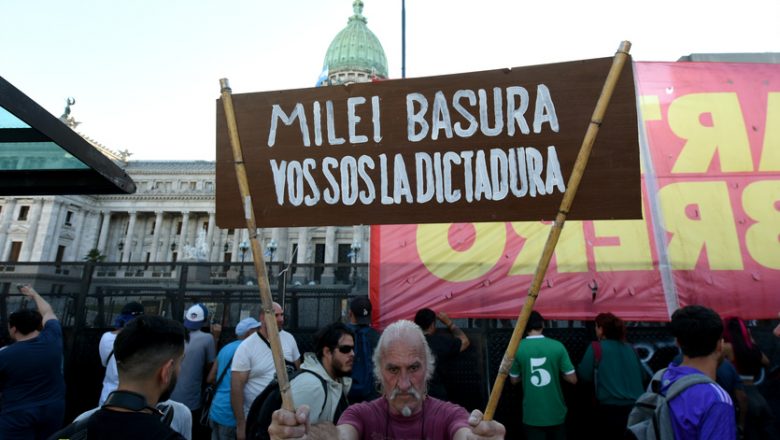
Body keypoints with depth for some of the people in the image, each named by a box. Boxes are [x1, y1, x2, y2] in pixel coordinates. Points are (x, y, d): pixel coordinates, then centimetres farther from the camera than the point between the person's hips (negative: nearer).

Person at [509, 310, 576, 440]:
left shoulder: (517, 348, -9)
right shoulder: (557, 346, -9)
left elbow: (514, 380, 3)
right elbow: (573, 379, -5)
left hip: (532, 415, -1)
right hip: (556, 413, 1)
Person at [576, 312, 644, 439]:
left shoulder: (596, 347, -8)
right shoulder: (630, 348, 8)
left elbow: (585, 375, -5)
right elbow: (642, 376, 18)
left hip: (611, 407, -5)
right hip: (637, 406, 5)